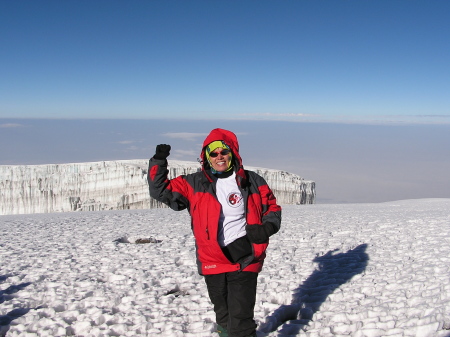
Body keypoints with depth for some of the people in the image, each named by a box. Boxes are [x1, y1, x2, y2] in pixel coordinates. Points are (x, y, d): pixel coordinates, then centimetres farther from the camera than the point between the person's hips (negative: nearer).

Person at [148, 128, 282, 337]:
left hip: (245, 260, -2)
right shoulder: (194, 184, 2)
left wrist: (266, 228, -10)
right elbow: (160, 190, 2)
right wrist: (159, 161, -10)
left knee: (240, 318, -7)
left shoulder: (253, 182, 1)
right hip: (213, 262, 2)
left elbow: (272, 209, 10)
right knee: (223, 314, 20)